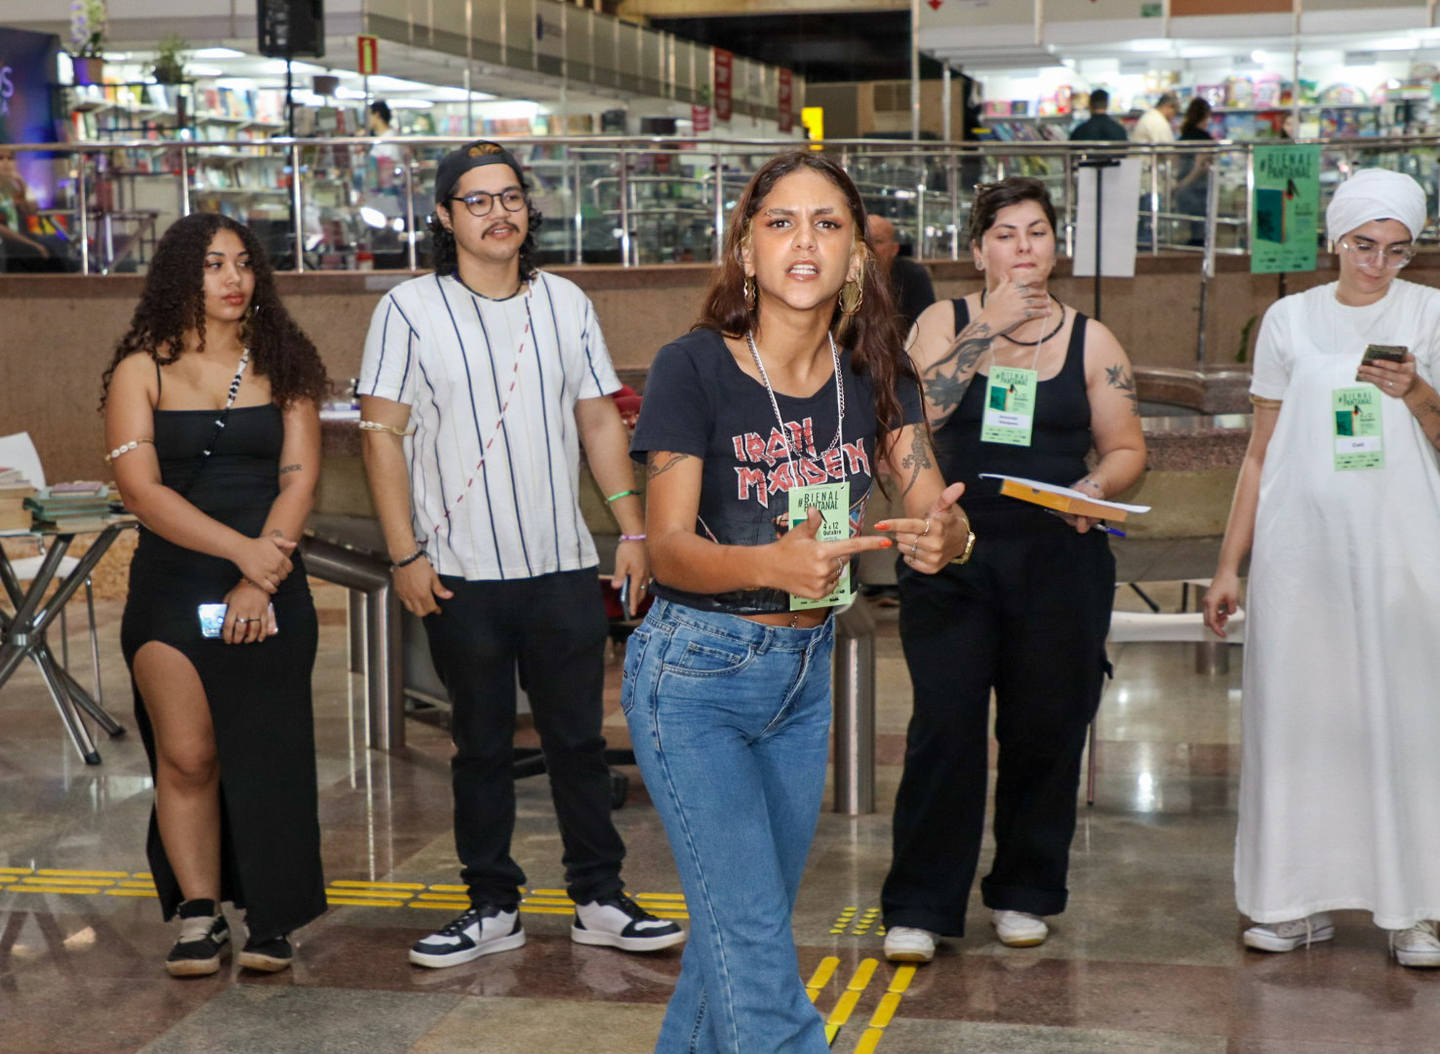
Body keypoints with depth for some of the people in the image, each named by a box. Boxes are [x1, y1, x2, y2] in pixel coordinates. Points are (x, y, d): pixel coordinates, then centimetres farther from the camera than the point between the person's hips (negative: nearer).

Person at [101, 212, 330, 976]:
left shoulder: (282, 365, 6)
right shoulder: (142, 371, 1)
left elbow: (299, 479, -1)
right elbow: (140, 489, -9)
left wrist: (261, 579, -12)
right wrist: (242, 549, -17)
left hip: (270, 588, 1)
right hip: (171, 587, -1)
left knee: (266, 752, 0)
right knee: (187, 756, -4)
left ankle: (270, 918, 10)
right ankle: (199, 916, 8)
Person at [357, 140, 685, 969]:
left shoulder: (565, 303, 7)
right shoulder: (411, 309, -3)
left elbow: (600, 420, 11)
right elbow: (384, 434, -3)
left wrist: (635, 527, 4)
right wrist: (406, 555, -8)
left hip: (564, 565, 2)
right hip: (462, 573, -2)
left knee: (580, 738, 7)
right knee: (482, 746, 9)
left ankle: (601, 900, 17)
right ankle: (493, 907, 20)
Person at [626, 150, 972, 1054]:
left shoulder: (874, 375, -1)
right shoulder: (695, 368, -15)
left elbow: (937, 516, -6)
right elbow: (669, 548, -19)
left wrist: (946, 537, -31)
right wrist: (772, 563, -39)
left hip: (805, 670, 5)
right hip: (695, 677, -5)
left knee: (744, 921, 17)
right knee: (755, 943, -10)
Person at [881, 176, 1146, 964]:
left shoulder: (1090, 340, 8)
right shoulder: (944, 323, 6)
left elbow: (1128, 449, 9)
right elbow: (919, 409, -12)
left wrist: (1098, 486, -12)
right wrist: (989, 328, -13)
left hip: (1059, 562, 1)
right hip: (952, 558, -1)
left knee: (1045, 729, 7)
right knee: (944, 728, -4)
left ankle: (1024, 892, 24)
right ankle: (919, 906, 5)